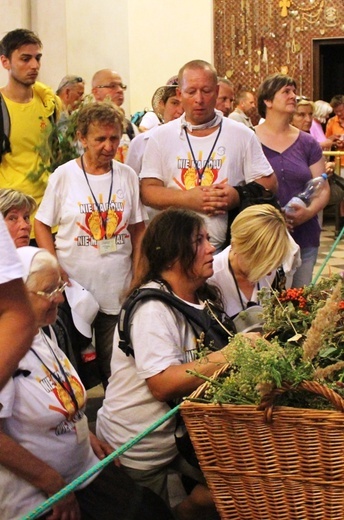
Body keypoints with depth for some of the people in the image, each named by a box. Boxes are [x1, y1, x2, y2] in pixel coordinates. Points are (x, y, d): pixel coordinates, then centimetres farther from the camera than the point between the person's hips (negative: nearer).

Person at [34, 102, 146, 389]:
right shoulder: (64, 175, -3)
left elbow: (138, 229, 10)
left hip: (118, 290, 2)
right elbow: (42, 224, 1)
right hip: (74, 288, -2)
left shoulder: (128, 176, 4)